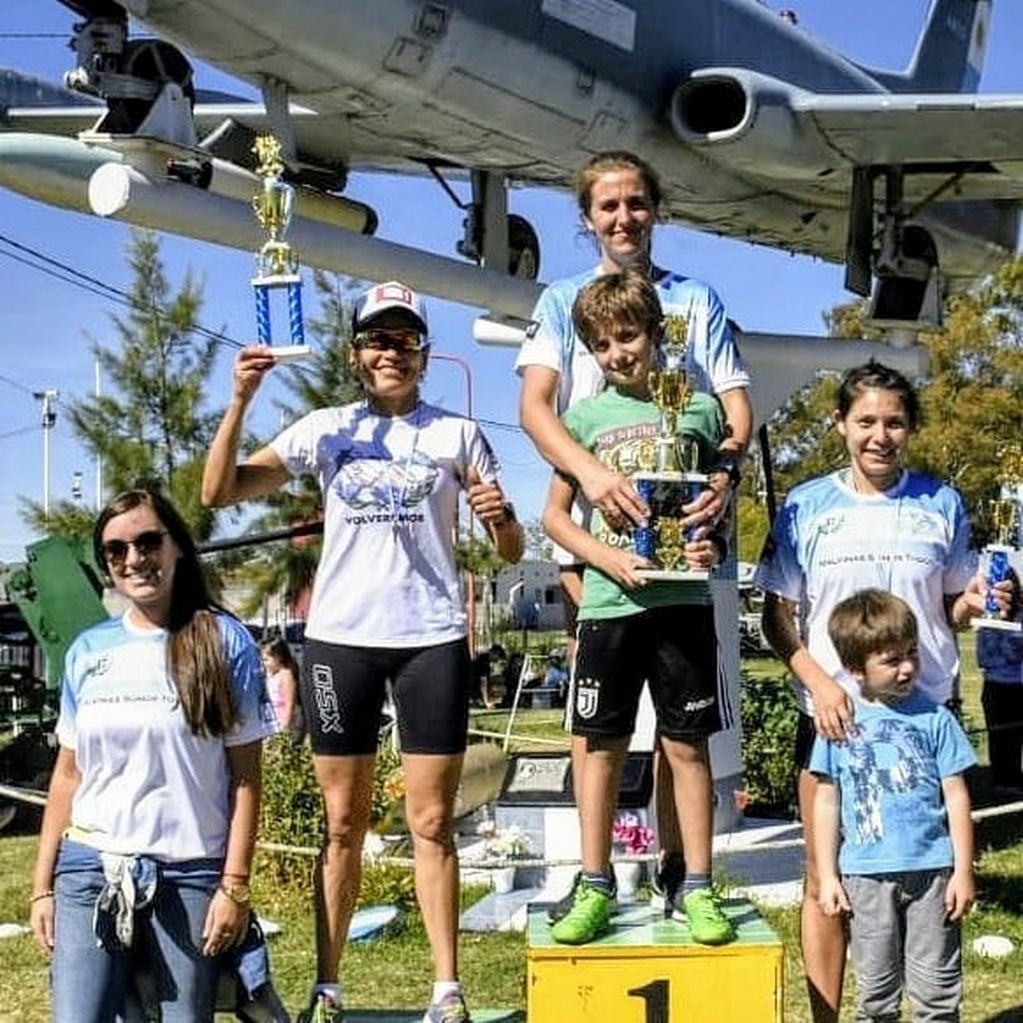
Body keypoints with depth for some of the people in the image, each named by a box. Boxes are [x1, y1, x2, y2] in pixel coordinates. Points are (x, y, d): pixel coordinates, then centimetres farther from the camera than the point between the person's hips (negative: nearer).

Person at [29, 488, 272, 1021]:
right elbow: (67, 775, 13)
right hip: (90, 870, 3)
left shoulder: (225, 641, -1)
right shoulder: (87, 651, 9)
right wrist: (42, 885, 9)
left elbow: (244, 777, -2)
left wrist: (235, 884, -7)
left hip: (190, 875, -2)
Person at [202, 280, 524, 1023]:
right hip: (339, 640, 1)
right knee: (343, 824, 7)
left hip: (431, 640, -1)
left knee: (431, 824, 1)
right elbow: (220, 492, -1)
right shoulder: (325, 429, 7)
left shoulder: (456, 434, 6)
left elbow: (511, 554, 6)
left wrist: (500, 520, -17)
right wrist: (240, 401, -12)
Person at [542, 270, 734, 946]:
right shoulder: (585, 416, 6)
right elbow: (556, 515, 9)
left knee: (688, 745, 3)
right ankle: (596, 888, 16)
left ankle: (698, 889, 13)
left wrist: (715, 547, -9)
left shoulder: (698, 409, 6)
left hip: (684, 603, 0)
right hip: (609, 604, 1)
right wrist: (610, 559, -8)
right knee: (602, 746, 6)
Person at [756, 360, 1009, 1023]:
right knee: (826, 881, 4)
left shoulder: (940, 504, 5)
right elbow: (778, 616, 3)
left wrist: (975, 603, -10)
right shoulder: (806, 507, 2)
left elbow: (951, 611, 13)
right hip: (834, 714, 0)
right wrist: (819, 683, -12)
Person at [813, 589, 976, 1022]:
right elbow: (826, 802, 6)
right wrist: (828, 877, 4)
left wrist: (963, 871, -1)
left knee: (937, 987, 7)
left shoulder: (934, 718, -2)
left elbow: (956, 796, 3)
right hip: (867, 874, 1)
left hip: (932, 869, 0)